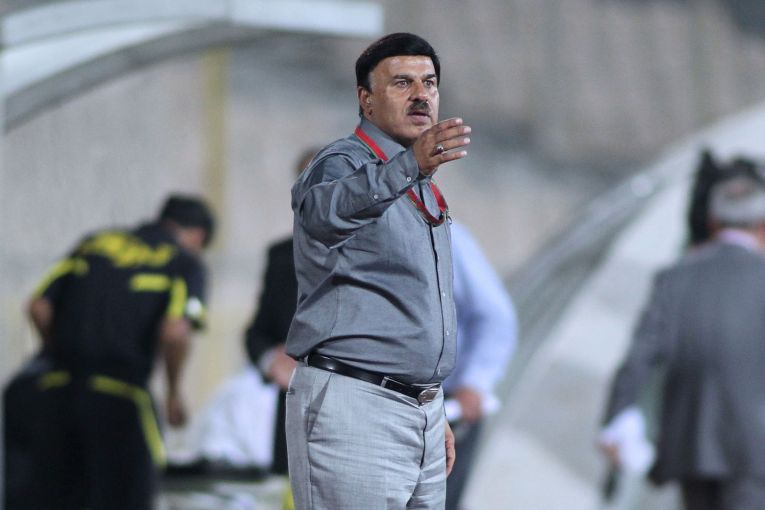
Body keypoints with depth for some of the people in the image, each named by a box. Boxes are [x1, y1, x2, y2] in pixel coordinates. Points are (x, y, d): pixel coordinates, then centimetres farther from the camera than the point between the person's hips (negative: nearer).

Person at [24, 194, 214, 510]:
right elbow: (174, 331, -14)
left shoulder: (94, 244, 17)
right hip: (120, 395, -5)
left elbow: (39, 307, 8)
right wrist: (174, 394, 0)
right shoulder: (185, 262, 3)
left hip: (60, 389, 5)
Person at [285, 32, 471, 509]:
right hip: (353, 406, -9)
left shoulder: (424, 190, 20)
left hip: (421, 412, 9)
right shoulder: (343, 163, -8)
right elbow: (330, 208, -35)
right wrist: (409, 166, -53)